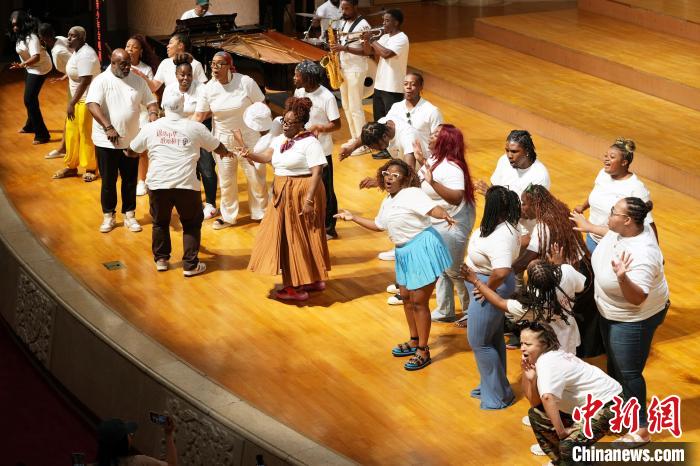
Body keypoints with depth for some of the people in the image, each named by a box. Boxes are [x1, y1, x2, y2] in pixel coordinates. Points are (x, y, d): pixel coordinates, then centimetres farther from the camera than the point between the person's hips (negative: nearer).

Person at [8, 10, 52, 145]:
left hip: (39, 68, -10)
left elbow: (36, 57, -40)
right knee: (30, 97, 23)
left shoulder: (31, 37, -28)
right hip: (31, 68, 10)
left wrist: (21, 65, -52)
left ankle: (42, 135, -10)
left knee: (29, 100, -13)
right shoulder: (19, 36, 0)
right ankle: (31, 125, 43)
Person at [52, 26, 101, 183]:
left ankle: (90, 169, 12)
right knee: (71, 132, 14)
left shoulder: (85, 55, -21)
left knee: (86, 135, -1)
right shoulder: (77, 51, 10)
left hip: (87, 100, -10)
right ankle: (71, 166, 25)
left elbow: (84, 82, -26)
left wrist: (72, 103, -25)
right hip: (78, 98, 10)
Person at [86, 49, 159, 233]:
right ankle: (108, 216, 21)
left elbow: (151, 102, 9)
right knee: (108, 181, 7)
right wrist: (108, 127, -31)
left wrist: (153, 114, -15)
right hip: (106, 142, -3)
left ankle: (129, 215, 24)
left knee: (130, 181, 11)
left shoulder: (137, 81, 4)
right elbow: (92, 105, -22)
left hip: (131, 141, 3)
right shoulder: (101, 81, -10)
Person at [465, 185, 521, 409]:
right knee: (493, 338, 23)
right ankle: (493, 385, 39)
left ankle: (498, 396, 17)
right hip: (485, 285, 10)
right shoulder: (505, 224, -4)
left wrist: (487, 289, -30)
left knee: (479, 342, 5)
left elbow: (501, 272, -45)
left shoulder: (500, 237, -34)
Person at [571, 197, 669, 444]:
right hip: (610, 312, 9)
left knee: (628, 373, 3)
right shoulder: (626, 228, -14)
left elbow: (637, 298, -41)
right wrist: (590, 227, 23)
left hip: (634, 319, -9)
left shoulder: (641, 256, -39)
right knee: (614, 363, 26)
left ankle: (640, 430, 19)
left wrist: (622, 277, -58)